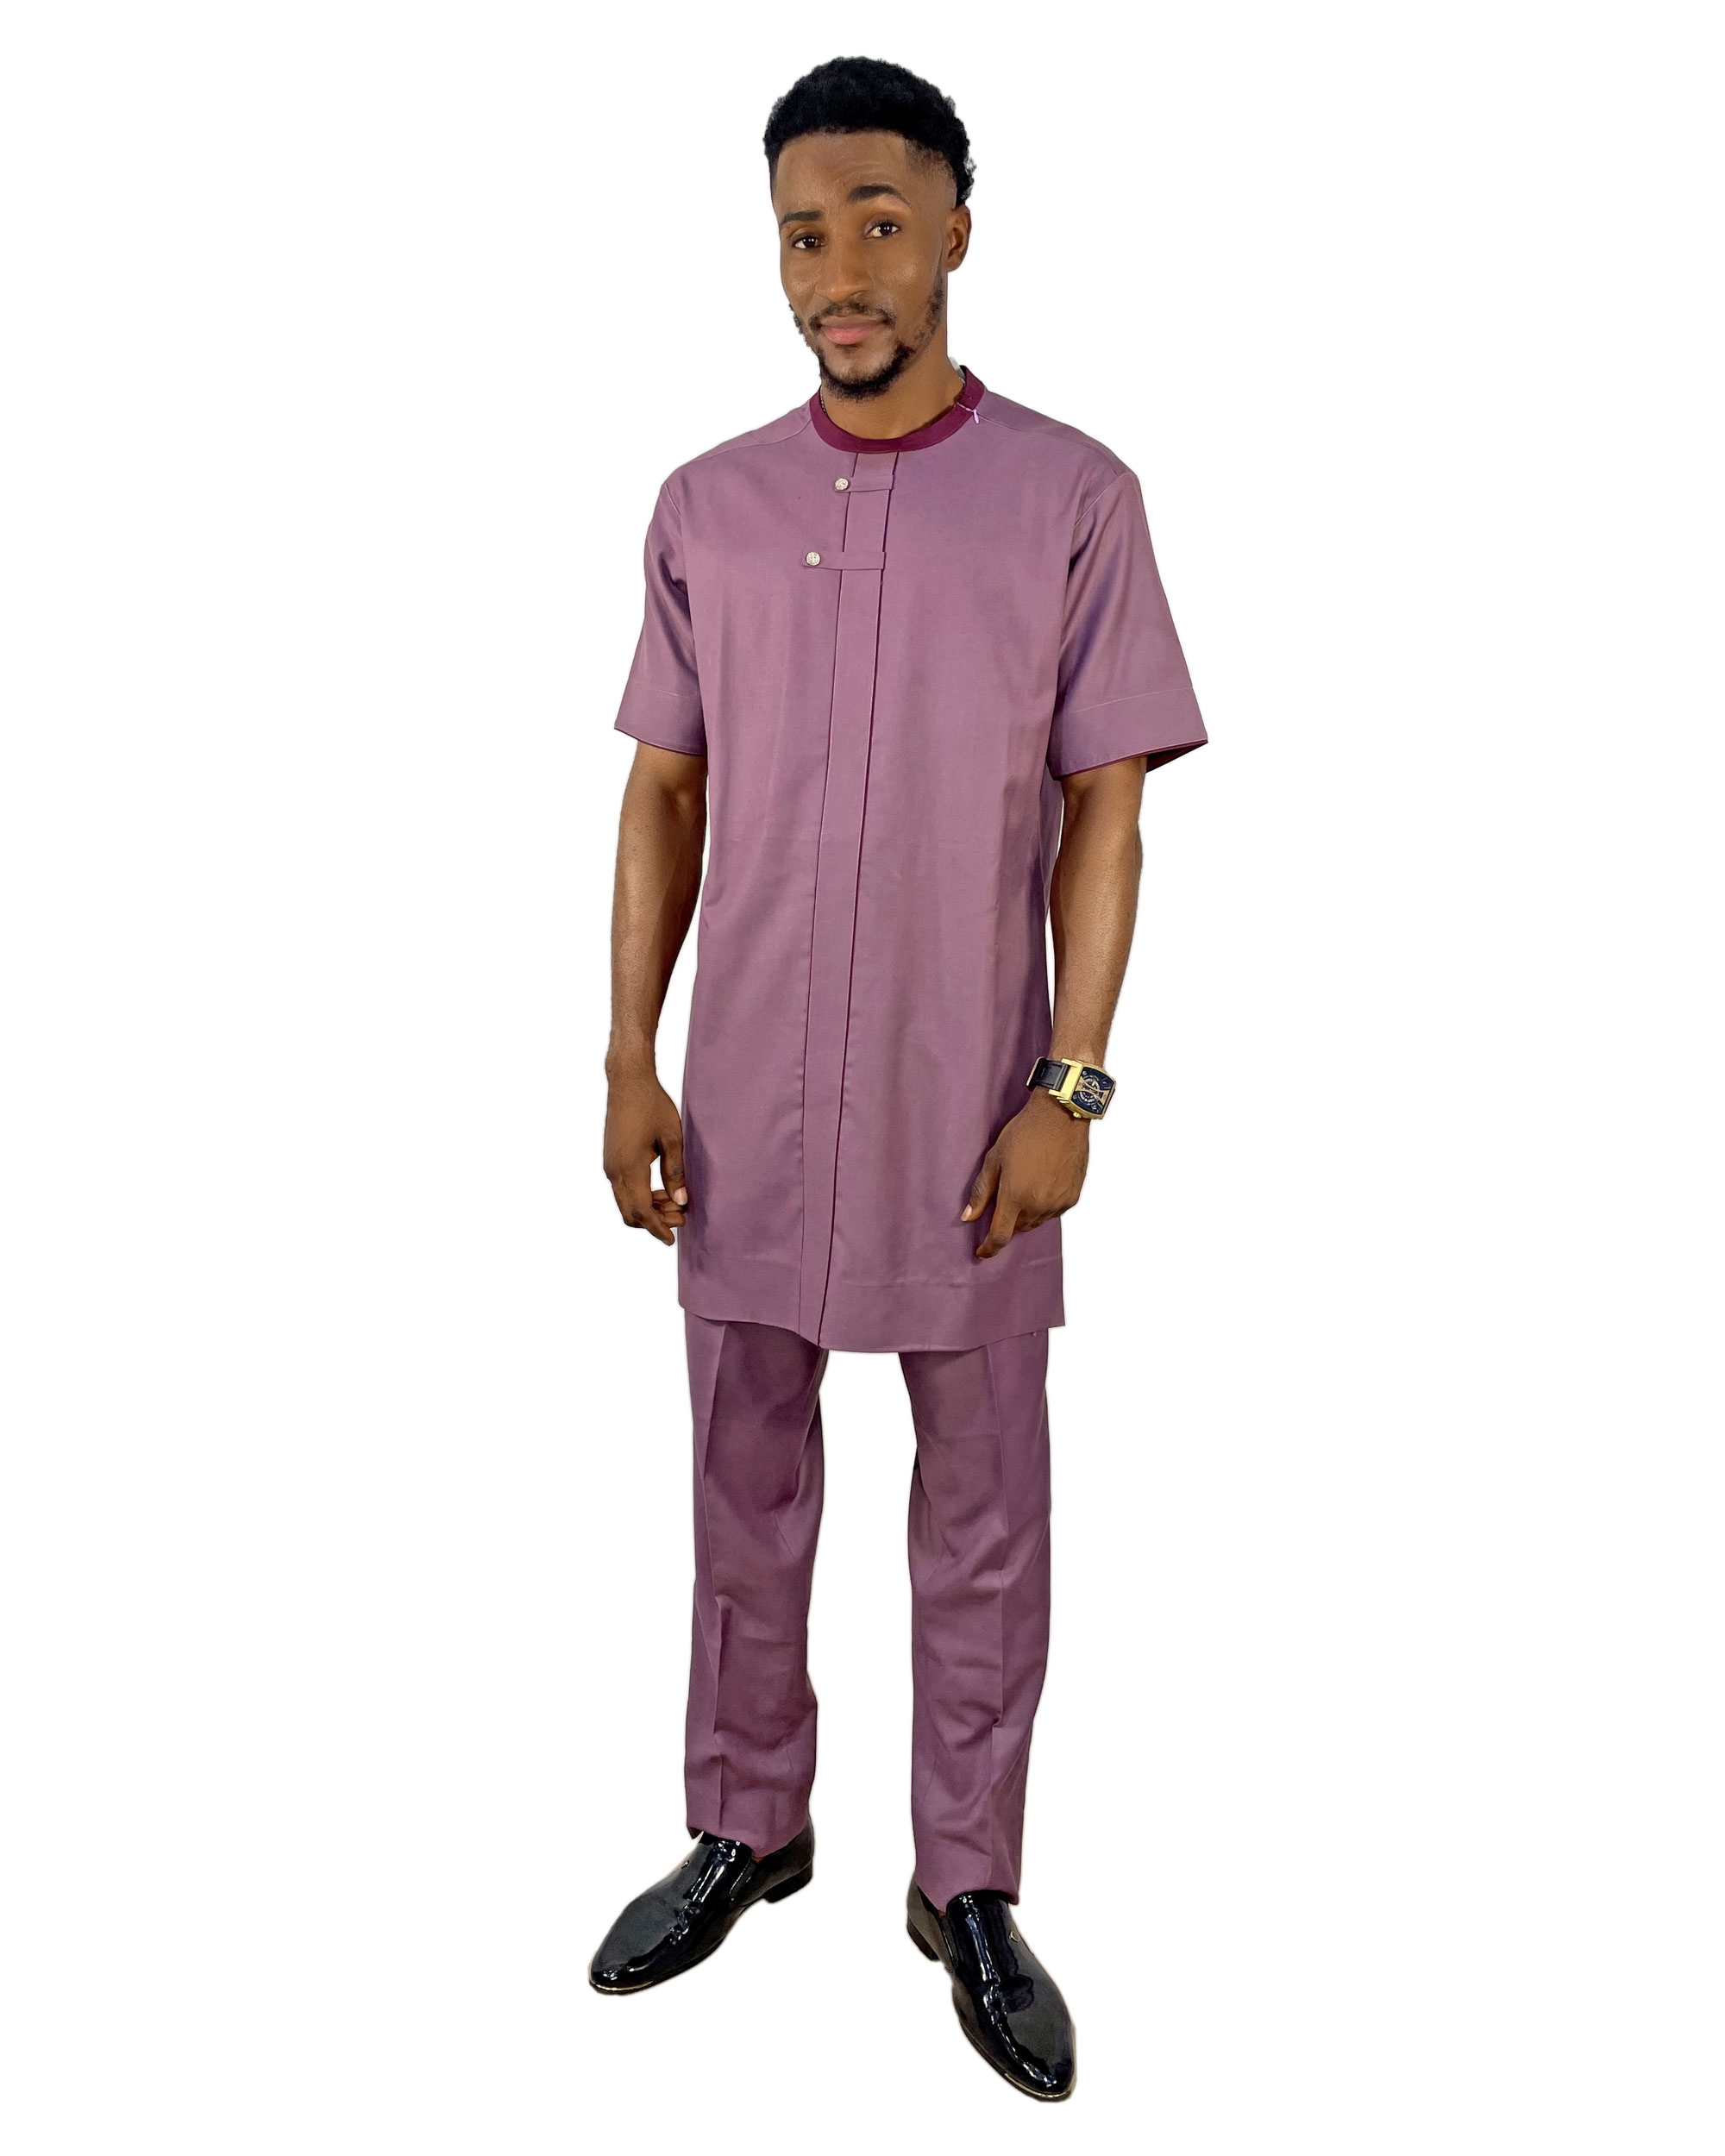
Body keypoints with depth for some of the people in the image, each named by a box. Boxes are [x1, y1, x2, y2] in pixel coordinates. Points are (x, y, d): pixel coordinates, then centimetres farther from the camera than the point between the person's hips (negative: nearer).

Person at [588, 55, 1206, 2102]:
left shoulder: (1074, 499, -4)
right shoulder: (707, 506, 3)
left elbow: (1104, 813, -4)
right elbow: (664, 797, 6)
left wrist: (1071, 1088, -10)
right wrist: (629, 1062, 0)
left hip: (967, 1115, -2)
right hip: (745, 1108, 3)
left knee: (983, 1523, 10)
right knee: (746, 1494, 16)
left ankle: (969, 1886, 30)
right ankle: (744, 1830, 38)